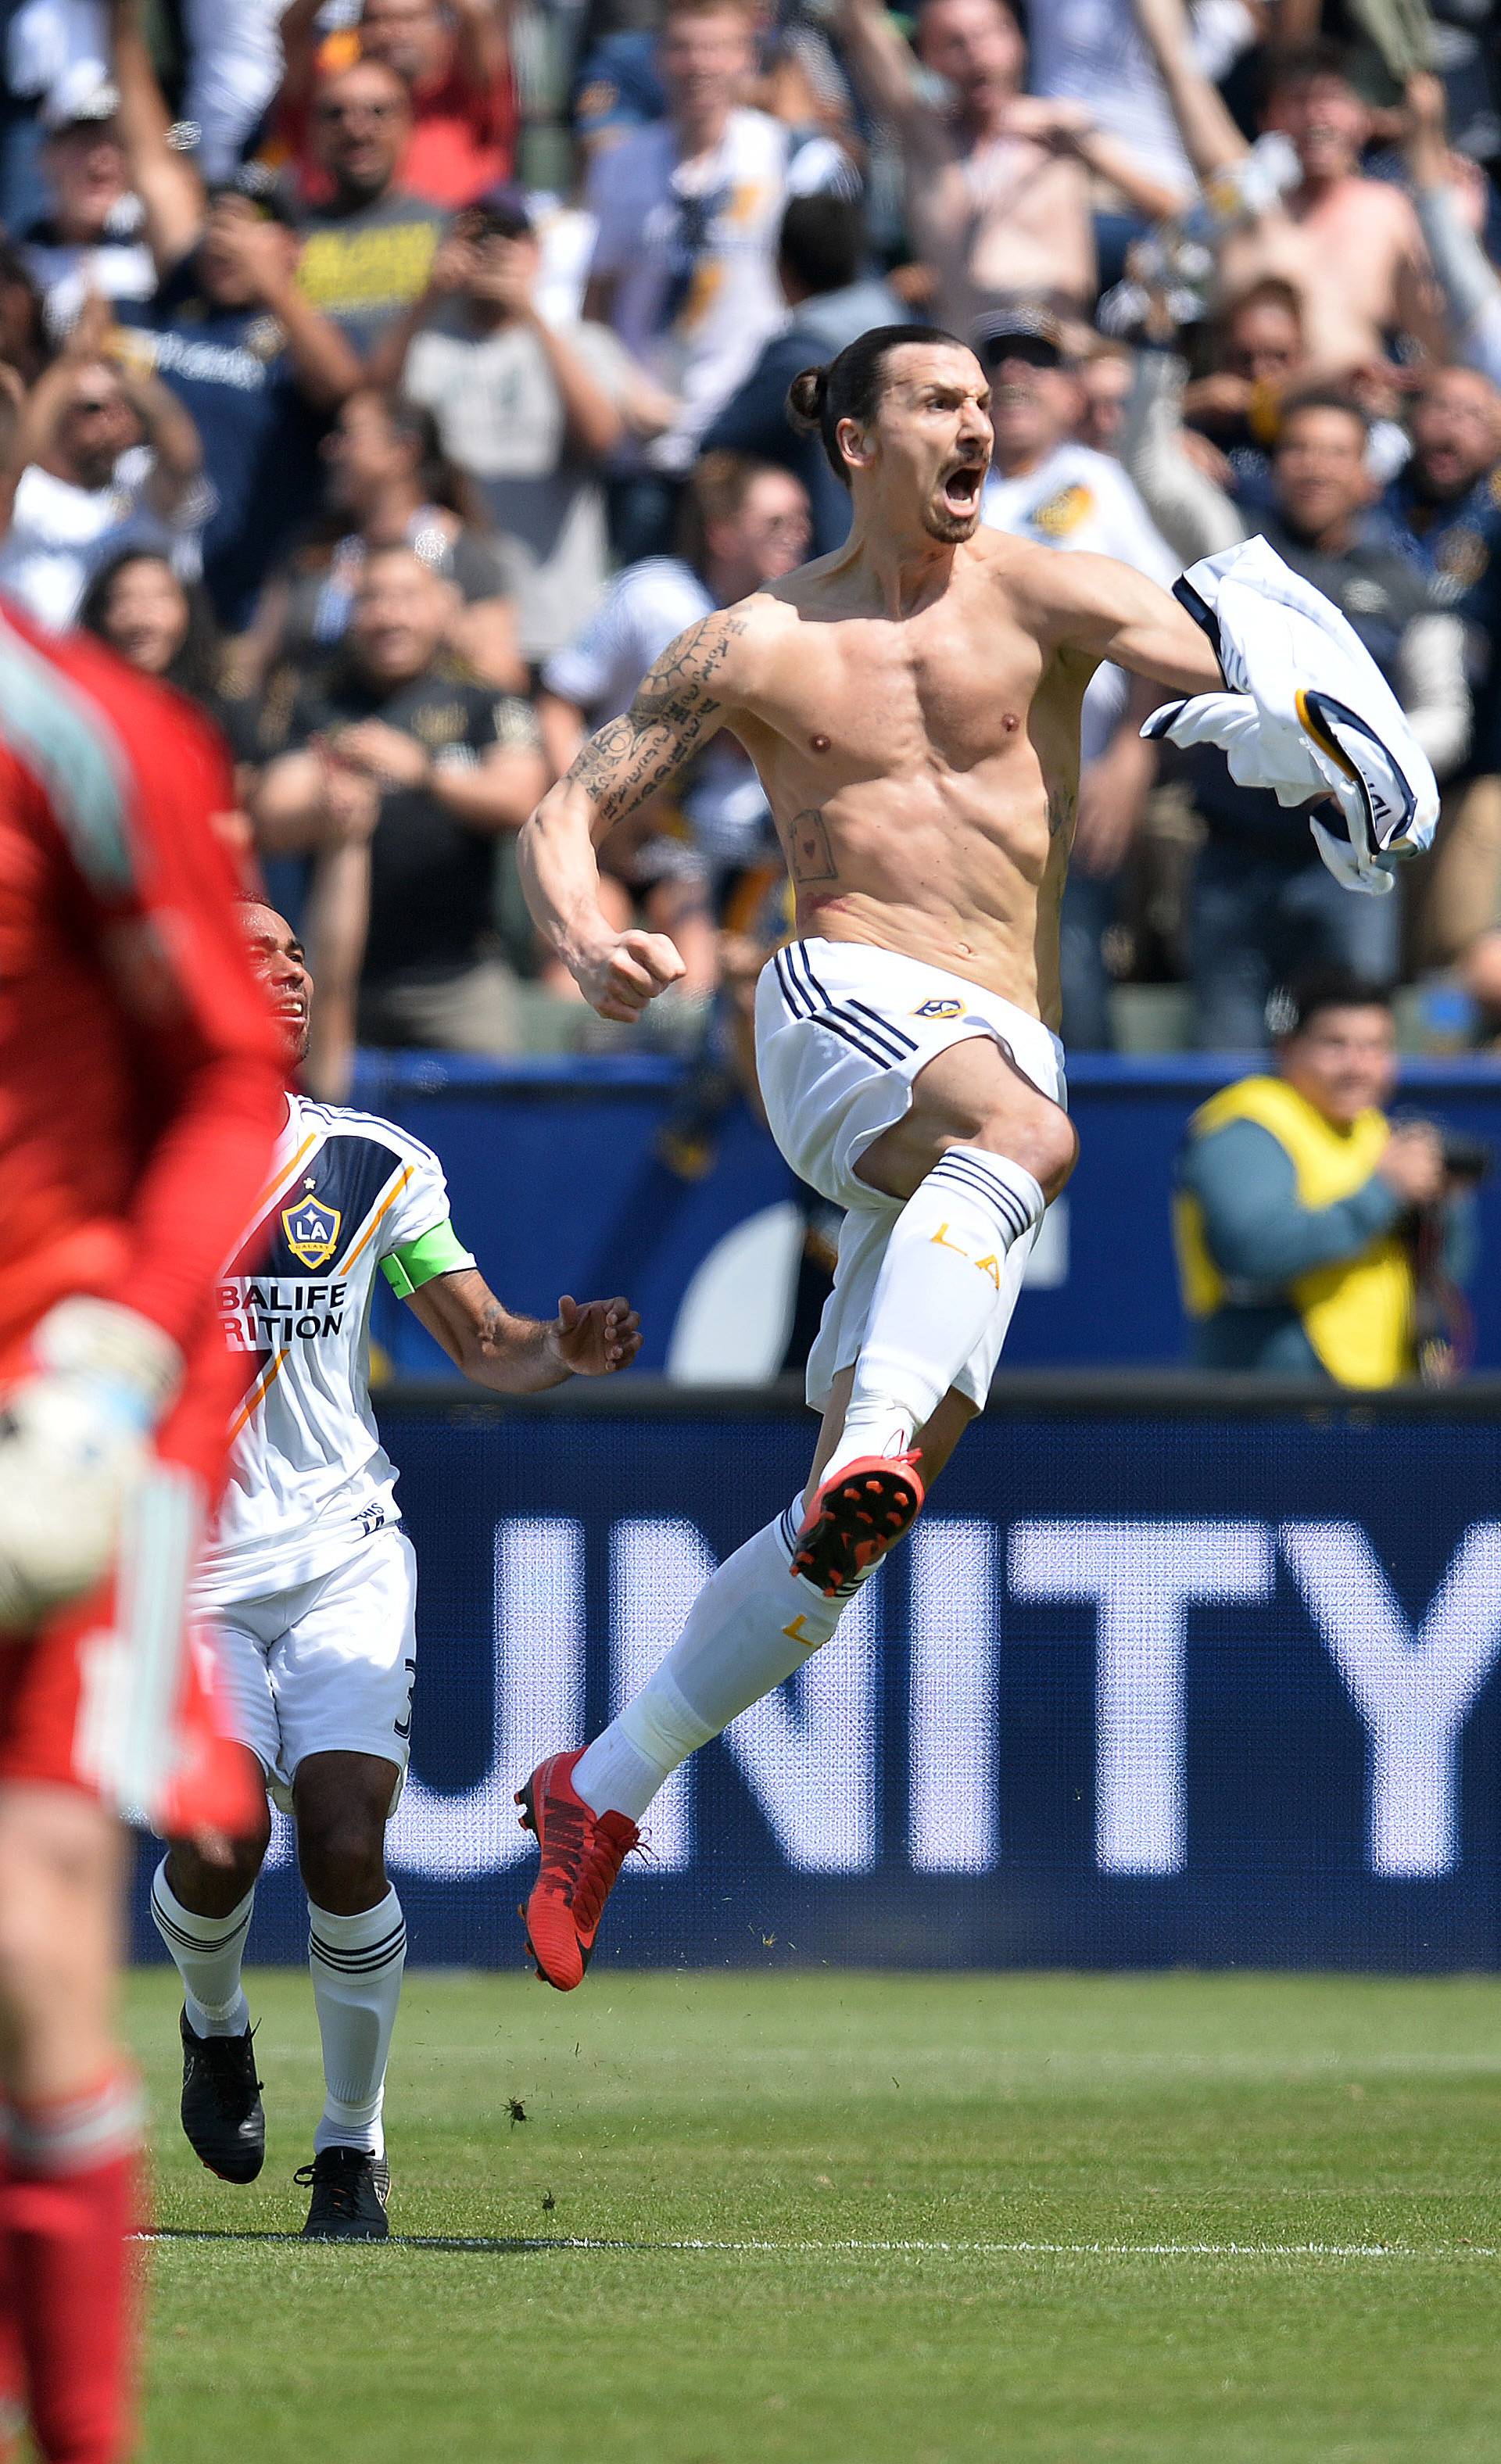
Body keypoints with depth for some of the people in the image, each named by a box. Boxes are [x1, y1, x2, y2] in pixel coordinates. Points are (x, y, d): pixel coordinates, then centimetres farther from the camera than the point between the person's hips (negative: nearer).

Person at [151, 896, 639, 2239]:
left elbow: (486, 1345, 7)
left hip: (346, 1558, 1)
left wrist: (563, 1350, -15)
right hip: (187, 1564, -1)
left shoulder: (376, 1165, 5)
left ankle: (354, 2153, 2)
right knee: (219, 1843, -17)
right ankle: (215, 2025, 19)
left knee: (344, 1848, -15)